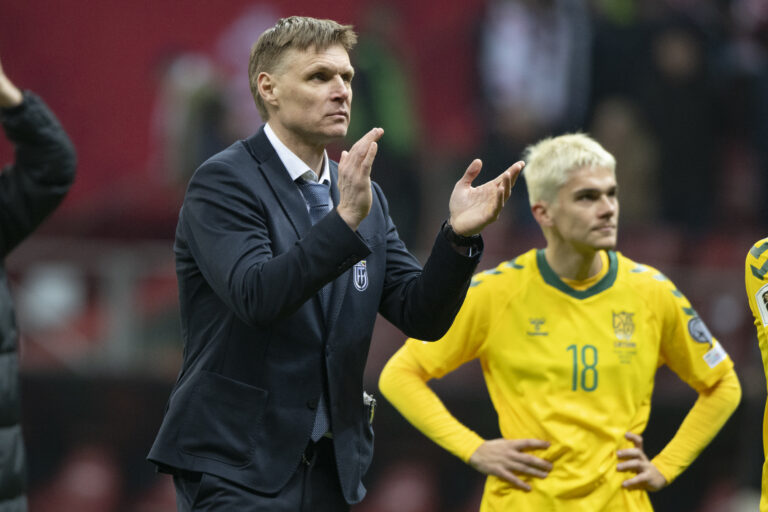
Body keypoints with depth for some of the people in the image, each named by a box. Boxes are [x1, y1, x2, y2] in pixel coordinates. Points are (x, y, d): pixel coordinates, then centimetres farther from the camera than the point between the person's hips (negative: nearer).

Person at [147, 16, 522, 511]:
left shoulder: (367, 199, 13)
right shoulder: (223, 182, -7)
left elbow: (422, 316, 5)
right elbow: (257, 296, -23)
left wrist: (459, 235, -12)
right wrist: (346, 219, -31)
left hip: (332, 466, 7)